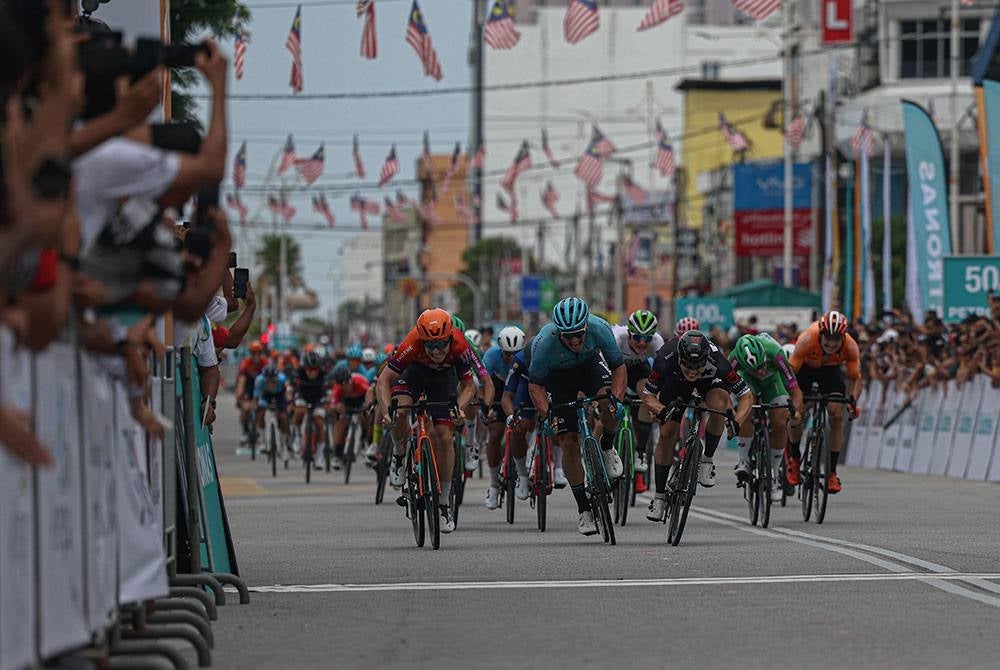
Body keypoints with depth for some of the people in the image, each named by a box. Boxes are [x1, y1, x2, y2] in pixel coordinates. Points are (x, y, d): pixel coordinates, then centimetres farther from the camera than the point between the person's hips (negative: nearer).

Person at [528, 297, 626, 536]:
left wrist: (617, 399, -37)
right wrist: (545, 414, -37)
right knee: (569, 442, -8)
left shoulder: (599, 328, -33)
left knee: (608, 399, -32)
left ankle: (607, 448, -1)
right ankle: (584, 509, 2)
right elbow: (535, 384, -23)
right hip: (558, 376, -1)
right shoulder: (545, 342, -36)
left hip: (589, 363, 1)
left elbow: (619, 367, -22)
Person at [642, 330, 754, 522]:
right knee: (667, 433, -7)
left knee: (719, 403, -33)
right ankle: (659, 497, 8)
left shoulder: (717, 363, -40)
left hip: (710, 380, -1)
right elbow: (648, 395, -24)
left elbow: (747, 395, -30)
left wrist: (736, 421, -47)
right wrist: (661, 411, -44)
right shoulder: (665, 360, -39)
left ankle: (708, 459, -12)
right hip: (675, 379, 1)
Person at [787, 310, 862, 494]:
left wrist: (853, 400, -37)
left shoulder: (850, 346, -31)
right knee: (797, 416, -14)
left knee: (837, 416, -16)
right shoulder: (807, 340, -39)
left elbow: (856, 378, -20)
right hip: (805, 367, -1)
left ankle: (832, 472, -8)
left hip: (831, 369, 1)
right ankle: (794, 457, 16)